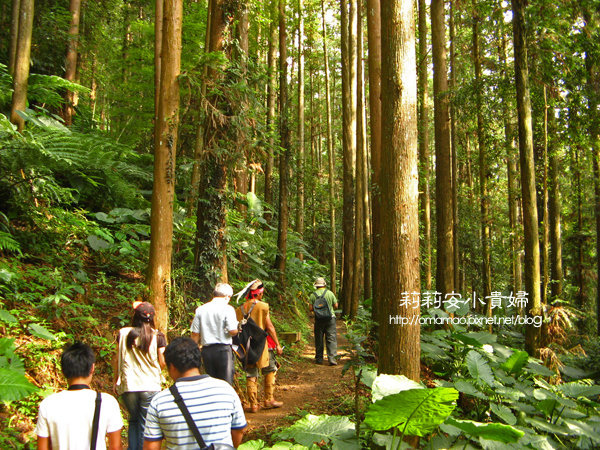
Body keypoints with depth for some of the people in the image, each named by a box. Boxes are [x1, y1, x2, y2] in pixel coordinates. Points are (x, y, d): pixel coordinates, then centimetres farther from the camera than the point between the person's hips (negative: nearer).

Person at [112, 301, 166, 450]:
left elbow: (116, 359, 5)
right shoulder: (157, 336, -5)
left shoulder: (123, 333, 1)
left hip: (128, 386, 2)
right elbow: (162, 362, -4)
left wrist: (116, 381, 15)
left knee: (133, 421, 21)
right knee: (146, 424, 7)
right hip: (150, 386, -2)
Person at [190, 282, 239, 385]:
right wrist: (238, 325, 7)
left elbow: (195, 333, 7)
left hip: (206, 350, 4)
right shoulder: (227, 308, -7)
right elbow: (233, 331, -14)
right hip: (223, 349, -4)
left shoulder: (200, 309, 7)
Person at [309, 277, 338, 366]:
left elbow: (311, 308, -4)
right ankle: (332, 358, -9)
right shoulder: (330, 293, -1)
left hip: (318, 319, 1)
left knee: (319, 339, 10)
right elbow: (336, 306, 2)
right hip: (330, 318, -1)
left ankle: (319, 359, 16)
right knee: (331, 339, -1)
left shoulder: (313, 295, -1)